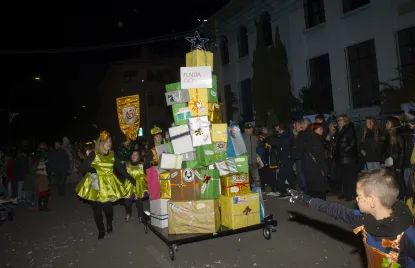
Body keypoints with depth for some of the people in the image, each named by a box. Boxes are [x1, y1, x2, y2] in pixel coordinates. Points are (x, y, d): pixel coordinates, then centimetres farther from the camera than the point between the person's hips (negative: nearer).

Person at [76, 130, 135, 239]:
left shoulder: (112, 155, 3)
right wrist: (92, 170, -25)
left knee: (108, 207, -6)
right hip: (95, 183, -1)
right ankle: (101, 230, 24)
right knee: (97, 209, 3)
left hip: (108, 184, 2)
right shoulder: (94, 154, -6)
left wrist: (130, 178, 3)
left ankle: (109, 224, 27)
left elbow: (120, 168, 6)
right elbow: (83, 167, -6)